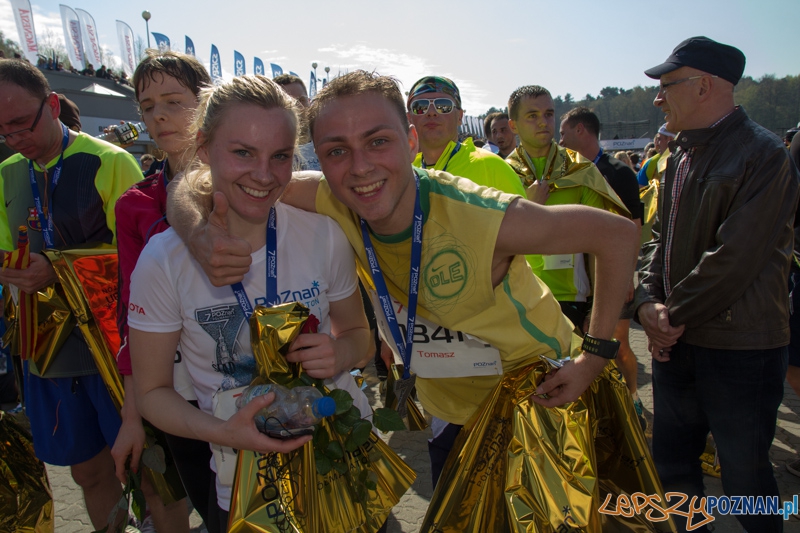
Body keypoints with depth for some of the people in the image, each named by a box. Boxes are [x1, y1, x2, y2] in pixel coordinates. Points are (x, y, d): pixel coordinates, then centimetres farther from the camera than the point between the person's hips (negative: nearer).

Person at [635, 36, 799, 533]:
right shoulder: (683, 153, 11)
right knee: (672, 460, 19)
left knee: (744, 473, 10)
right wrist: (649, 301, -3)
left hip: (740, 345, -7)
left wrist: (677, 316, -13)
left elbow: (735, 258, -21)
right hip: (676, 340, 7)